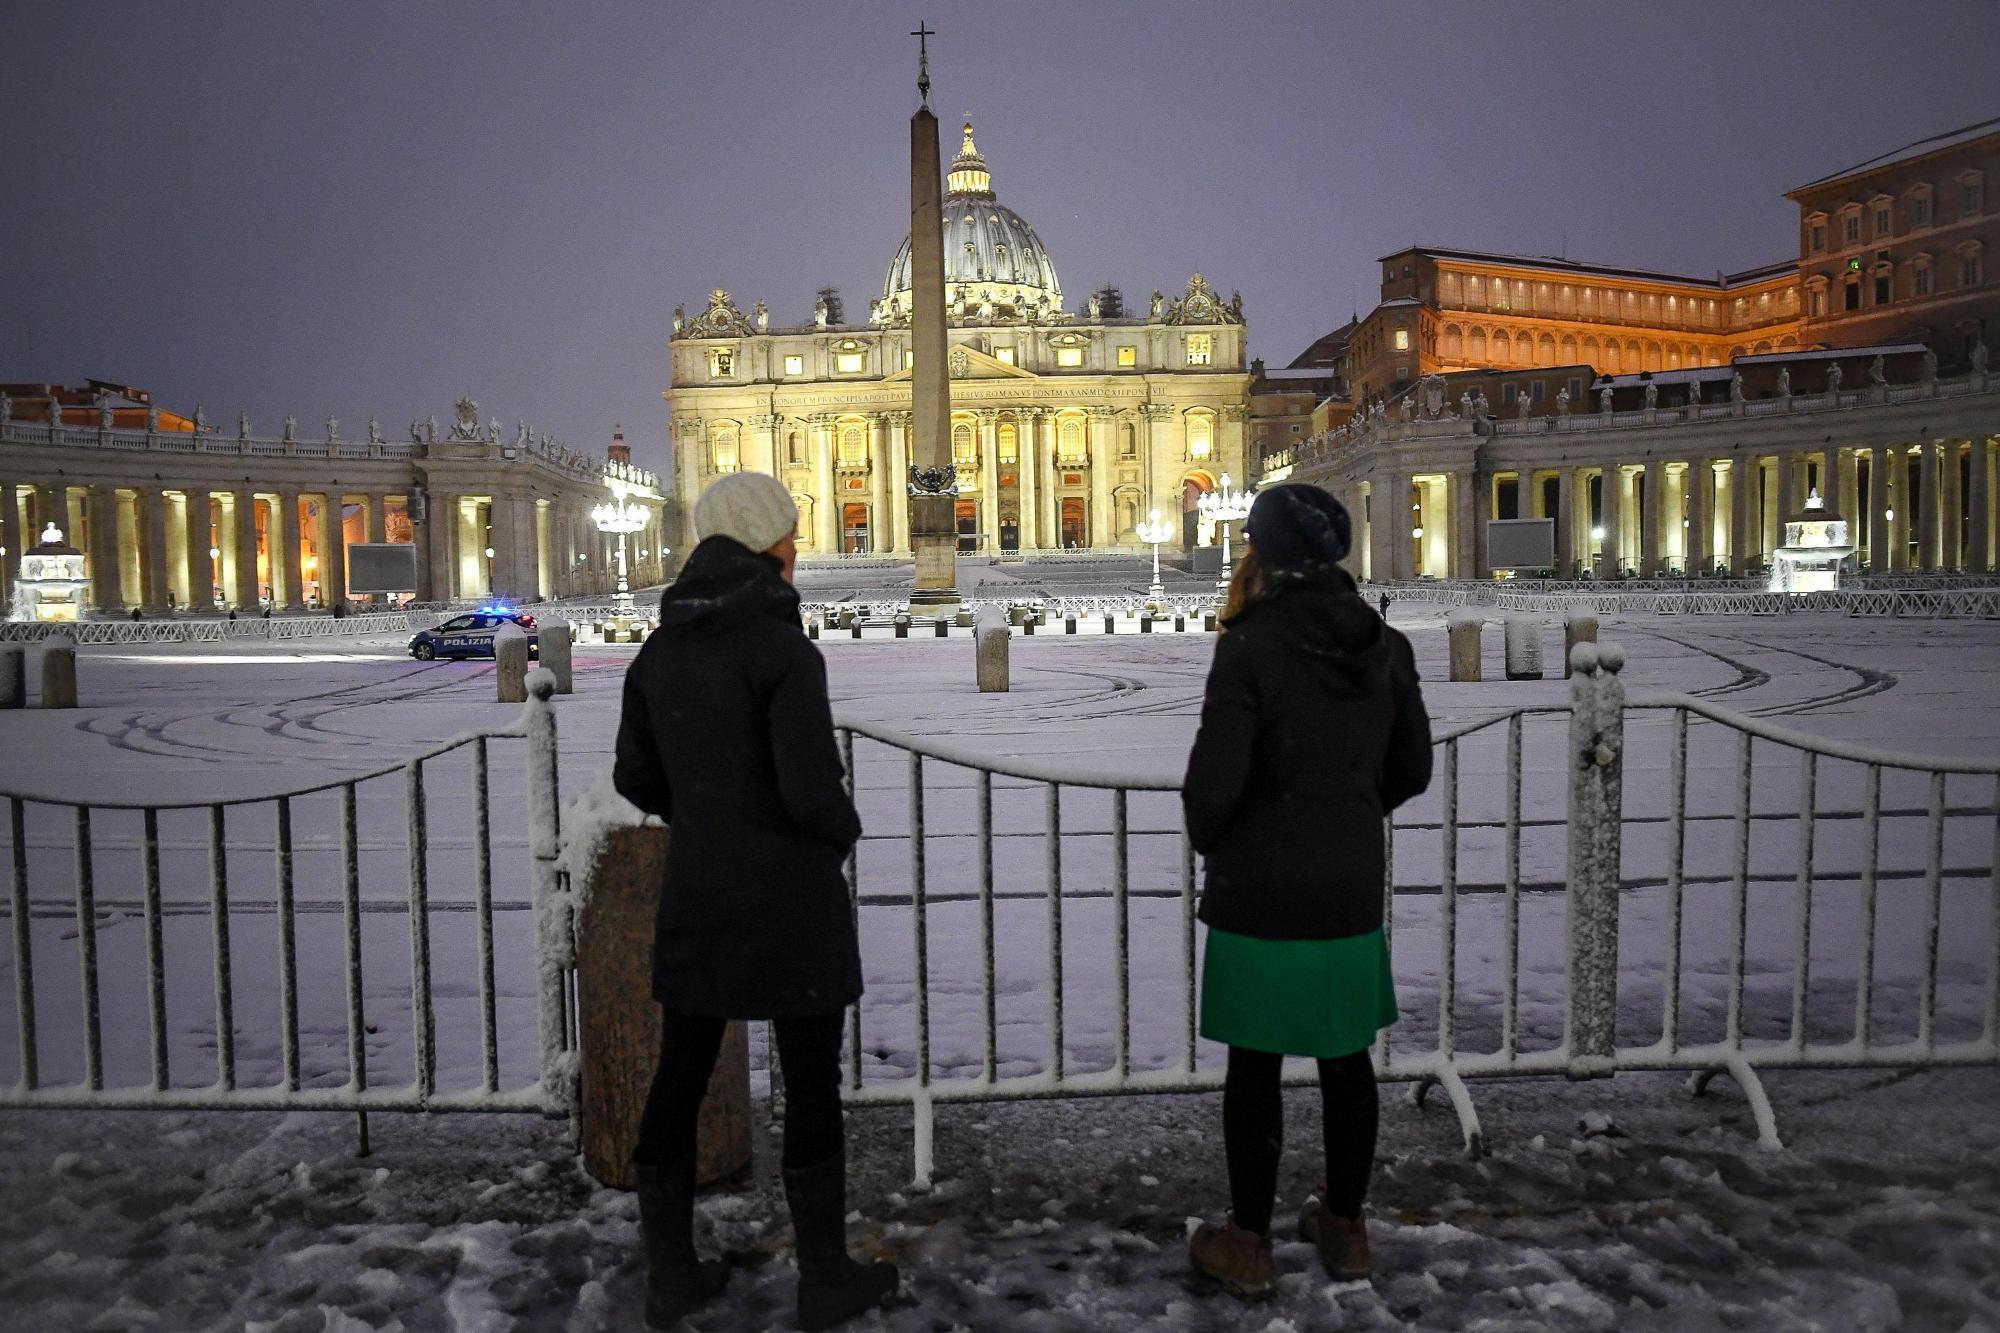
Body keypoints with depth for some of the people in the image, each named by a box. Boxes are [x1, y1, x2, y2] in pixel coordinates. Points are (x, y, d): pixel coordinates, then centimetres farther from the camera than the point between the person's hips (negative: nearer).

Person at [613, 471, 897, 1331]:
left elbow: (637, 777, 9)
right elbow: (813, 791, -22)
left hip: (695, 894, 6)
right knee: (812, 1085, 8)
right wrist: (845, 831, 0)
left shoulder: (660, 647, 2)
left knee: (679, 1078, 14)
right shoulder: (784, 649, -18)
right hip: (792, 899, -6)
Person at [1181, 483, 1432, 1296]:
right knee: (1345, 1059, 17)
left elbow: (1214, 779, -19)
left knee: (1254, 1067, 8)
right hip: (1351, 889, 5)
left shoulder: (1250, 648, -17)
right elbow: (1412, 769, 7)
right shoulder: (1384, 644, 0)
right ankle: (1345, 1227, 32)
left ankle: (1248, 1242, 22)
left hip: (1260, 892, -5)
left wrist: (1206, 838, 2)